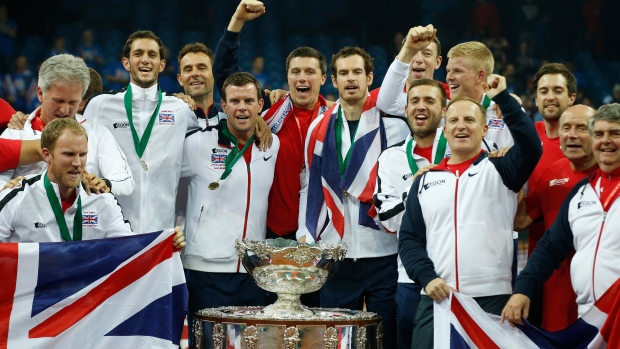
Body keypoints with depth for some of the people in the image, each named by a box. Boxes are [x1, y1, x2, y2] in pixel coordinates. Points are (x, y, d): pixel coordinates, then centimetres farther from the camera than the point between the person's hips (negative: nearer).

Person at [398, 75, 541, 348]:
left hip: (492, 299, -2)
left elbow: (530, 147, -13)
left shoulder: (498, 170, 7)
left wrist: (502, 97, -10)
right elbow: (409, 238, 12)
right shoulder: (426, 181, 14)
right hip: (435, 298, 2)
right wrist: (427, 277, -5)